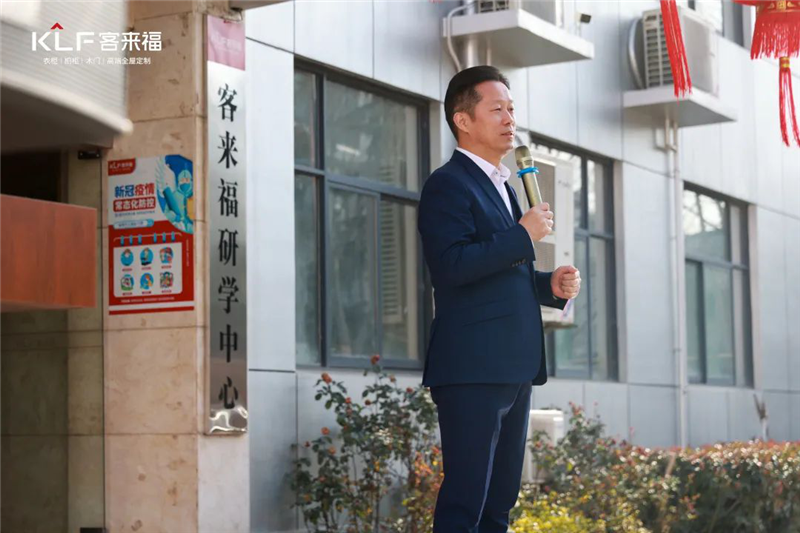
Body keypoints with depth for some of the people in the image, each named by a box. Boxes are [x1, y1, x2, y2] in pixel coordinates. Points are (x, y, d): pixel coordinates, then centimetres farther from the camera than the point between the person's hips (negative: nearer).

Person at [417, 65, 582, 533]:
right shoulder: (449, 184, -7)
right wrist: (524, 235, -15)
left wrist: (550, 285, 10)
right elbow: (452, 264, -22)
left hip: (512, 368, 9)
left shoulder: (501, 186, 22)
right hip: (471, 368, -9)